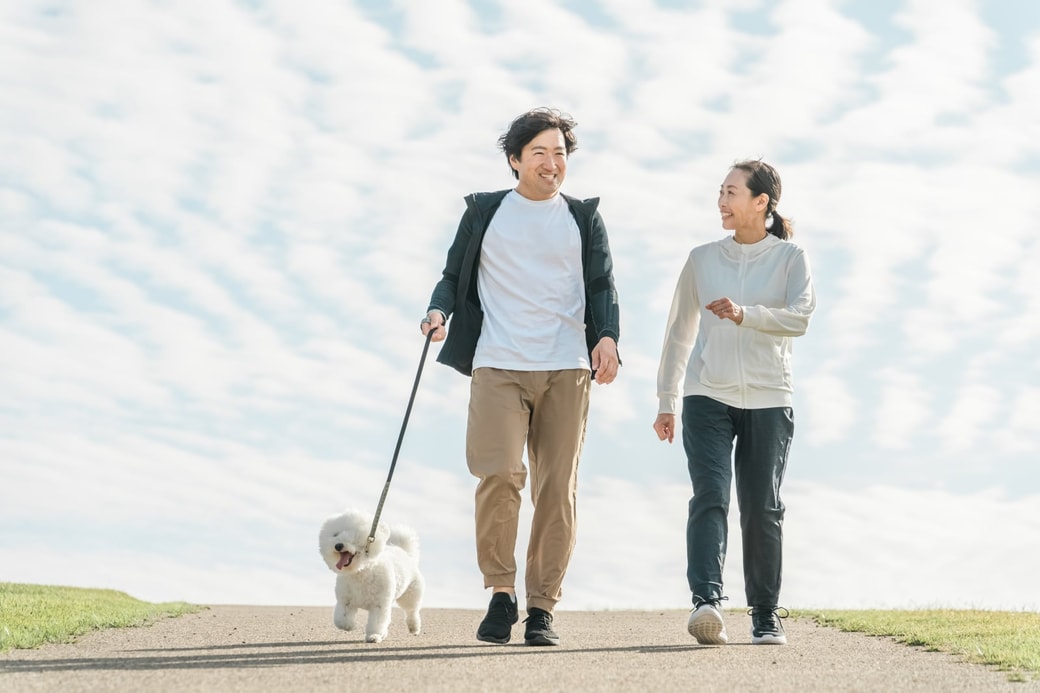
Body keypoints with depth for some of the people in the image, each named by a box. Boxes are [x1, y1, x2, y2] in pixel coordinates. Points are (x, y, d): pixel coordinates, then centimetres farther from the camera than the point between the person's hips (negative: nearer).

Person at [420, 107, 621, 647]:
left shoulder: (584, 218, 16)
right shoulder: (484, 212, 13)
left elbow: (602, 287, 10)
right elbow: (454, 274, 14)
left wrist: (607, 338, -8)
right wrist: (439, 310, -8)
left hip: (565, 368, 1)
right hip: (497, 364, -1)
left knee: (557, 490, -2)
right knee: (499, 476, -16)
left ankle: (541, 609, 3)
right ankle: (500, 593, -1)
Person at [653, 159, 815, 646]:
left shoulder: (790, 258, 5)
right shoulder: (702, 259, 12)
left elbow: (800, 317, -12)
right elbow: (679, 332, 18)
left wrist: (743, 314, -27)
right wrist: (665, 400, 17)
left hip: (768, 401, -1)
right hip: (707, 397, 1)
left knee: (762, 509, 3)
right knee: (710, 496, -16)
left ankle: (766, 614, 15)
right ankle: (706, 602, -29)